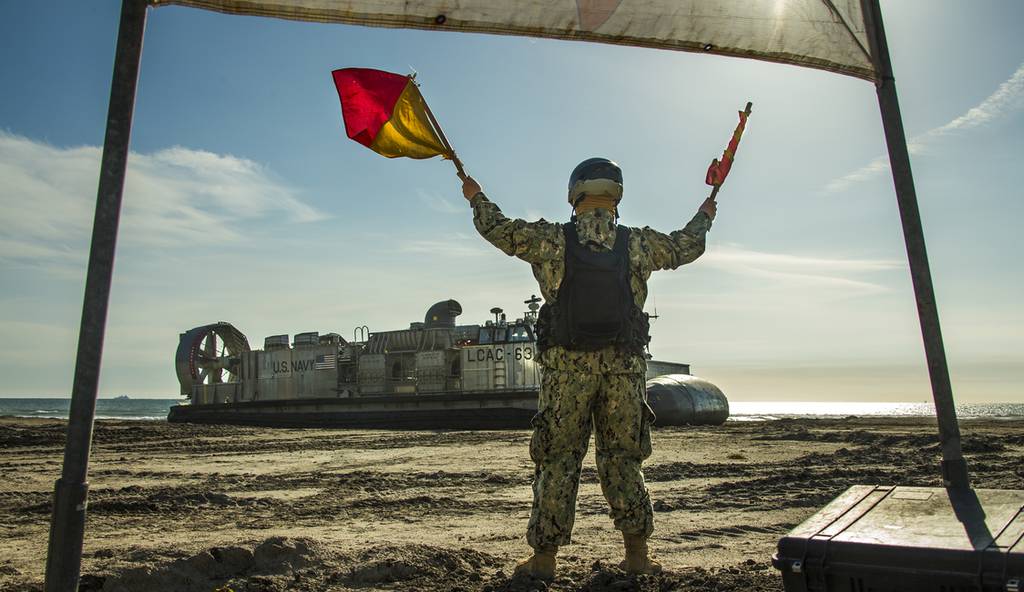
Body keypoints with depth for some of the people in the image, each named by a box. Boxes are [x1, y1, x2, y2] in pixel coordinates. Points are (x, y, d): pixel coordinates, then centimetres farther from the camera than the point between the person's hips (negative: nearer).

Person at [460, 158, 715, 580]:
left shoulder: (550, 240, -2)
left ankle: (544, 558, 16)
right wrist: (704, 215, 39)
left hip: (567, 368, -1)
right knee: (623, 460, 13)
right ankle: (637, 554, 20)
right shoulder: (638, 244, 3)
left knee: (557, 461, 7)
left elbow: (497, 228, 6)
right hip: (625, 370, 2)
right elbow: (686, 247, 19)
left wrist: (476, 197, 26)